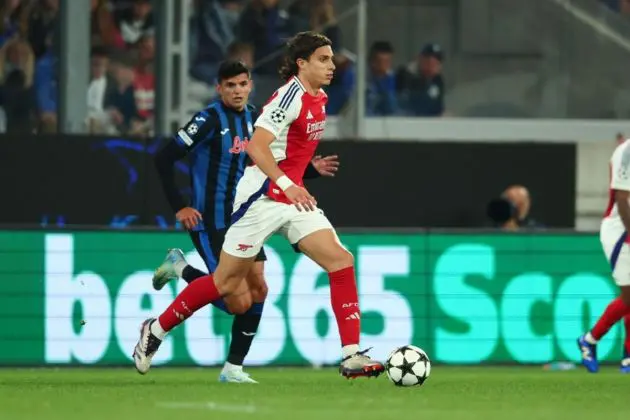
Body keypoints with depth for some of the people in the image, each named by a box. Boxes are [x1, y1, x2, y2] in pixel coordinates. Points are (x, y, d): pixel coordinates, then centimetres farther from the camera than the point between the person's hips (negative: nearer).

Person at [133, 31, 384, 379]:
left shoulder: (318, 99, 10)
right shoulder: (291, 96, -17)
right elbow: (256, 147, -26)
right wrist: (288, 185, -34)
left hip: (293, 197, 8)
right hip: (262, 199, -8)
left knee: (341, 262, -9)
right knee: (227, 282, 0)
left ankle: (351, 356, -12)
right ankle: (156, 330, 19)